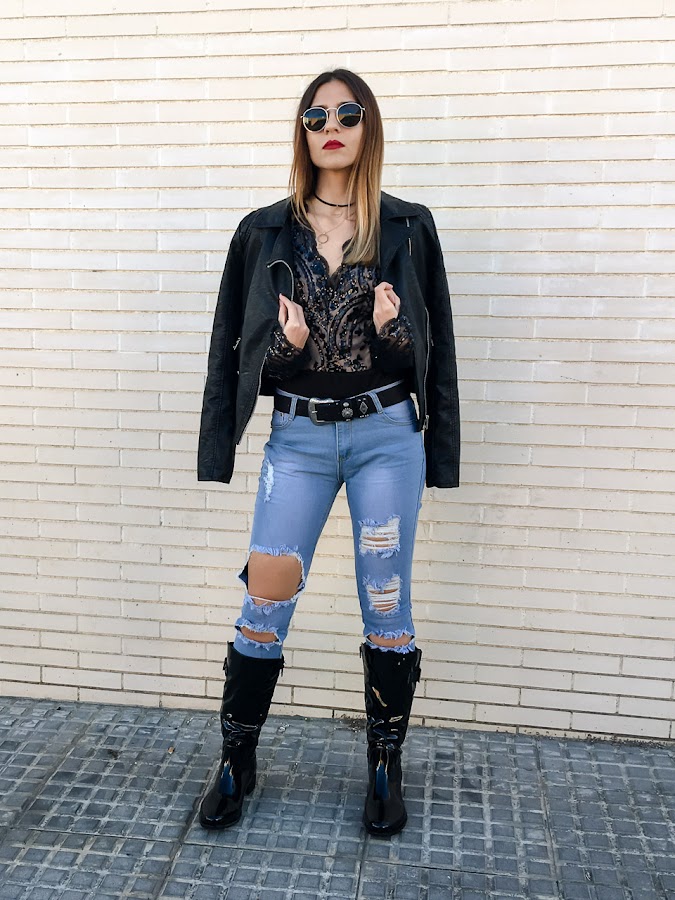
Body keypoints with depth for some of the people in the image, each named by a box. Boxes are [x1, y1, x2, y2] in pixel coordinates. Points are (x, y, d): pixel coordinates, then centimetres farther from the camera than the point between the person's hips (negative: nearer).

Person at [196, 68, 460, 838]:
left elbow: (435, 346, 8)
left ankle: (386, 768, 28)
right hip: (298, 438, 1)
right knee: (265, 604, 2)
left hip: (388, 436, 0)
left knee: (387, 608, 7)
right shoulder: (264, 233, 6)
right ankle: (236, 762, 26)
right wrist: (284, 346, -10)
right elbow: (231, 346, 8)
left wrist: (395, 332, -11)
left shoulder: (409, 228, 5)